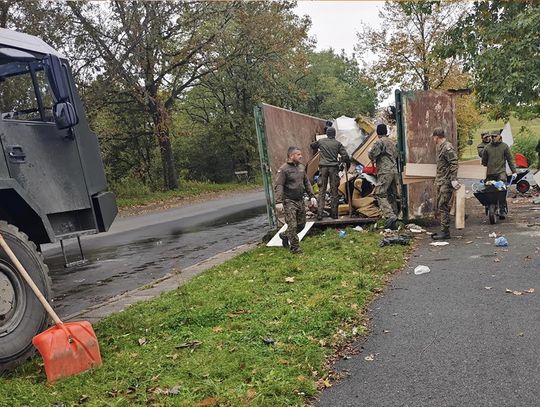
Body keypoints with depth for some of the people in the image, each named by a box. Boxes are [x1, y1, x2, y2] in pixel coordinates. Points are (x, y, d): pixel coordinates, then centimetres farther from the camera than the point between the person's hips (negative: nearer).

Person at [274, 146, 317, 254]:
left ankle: (285, 235, 36)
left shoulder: (301, 167, 10)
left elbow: (306, 183, 18)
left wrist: (312, 196, 12)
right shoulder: (283, 169, -13)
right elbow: (279, 186, -18)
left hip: (300, 200, 8)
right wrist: (278, 202, -27)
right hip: (289, 202, -7)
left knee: (301, 224, 14)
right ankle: (295, 248, 5)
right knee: (292, 225, -8)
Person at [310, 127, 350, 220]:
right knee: (334, 191, 6)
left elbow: (312, 145, 24)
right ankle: (334, 213, 9)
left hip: (323, 167, 1)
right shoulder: (338, 143, 2)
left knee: (321, 191, 2)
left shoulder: (321, 141, 6)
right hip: (333, 167, -1)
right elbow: (345, 155, -1)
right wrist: (348, 163, 16)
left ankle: (319, 213, -5)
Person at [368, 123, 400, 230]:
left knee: (380, 194, -9)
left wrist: (370, 154, 12)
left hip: (385, 172, -8)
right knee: (391, 196, 10)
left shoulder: (380, 142, -7)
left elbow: (371, 154, -11)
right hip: (394, 171, 8)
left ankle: (390, 216, -25)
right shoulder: (392, 143, 21)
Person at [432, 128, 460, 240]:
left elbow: (454, 164, -19)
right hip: (440, 181, 10)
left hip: (446, 182, -10)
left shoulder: (447, 147, -14)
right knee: (440, 206, 13)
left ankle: (445, 232, -5)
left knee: (443, 206, -9)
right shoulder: (440, 147, 16)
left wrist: (453, 179, -24)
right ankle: (443, 230, 20)